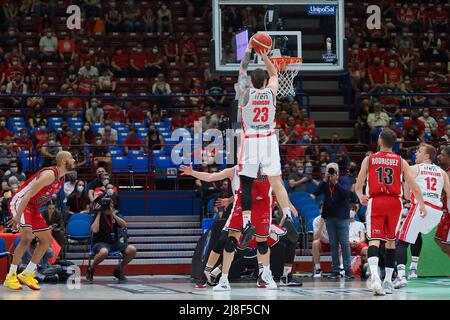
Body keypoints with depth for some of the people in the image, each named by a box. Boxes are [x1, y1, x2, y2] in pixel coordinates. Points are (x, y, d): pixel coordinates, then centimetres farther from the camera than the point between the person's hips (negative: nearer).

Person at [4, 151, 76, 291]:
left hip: (33, 207, 10)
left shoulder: (61, 177, 8)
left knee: (47, 239, 8)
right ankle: (10, 277, -17)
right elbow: (29, 194, -28)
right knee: (27, 237, -24)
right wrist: (18, 216, -31)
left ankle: (26, 275, 15)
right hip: (19, 203, -10)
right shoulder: (49, 174, -23)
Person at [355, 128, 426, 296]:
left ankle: (374, 275, -35)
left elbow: (358, 187, 6)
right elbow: (414, 187, -1)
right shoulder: (401, 161, 6)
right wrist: (422, 205, 7)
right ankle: (388, 281, 20)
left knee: (374, 240, -9)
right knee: (391, 240, 16)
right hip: (394, 202, 2)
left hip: (375, 202, -2)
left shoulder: (369, 159, 4)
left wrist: (361, 197, 27)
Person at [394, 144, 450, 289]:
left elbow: (406, 195, 6)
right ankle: (413, 268, 28)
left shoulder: (414, 169, 8)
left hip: (421, 207, -5)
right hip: (437, 211, 5)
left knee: (402, 242, -1)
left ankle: (400, 275, -22)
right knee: (417, 233, 34)